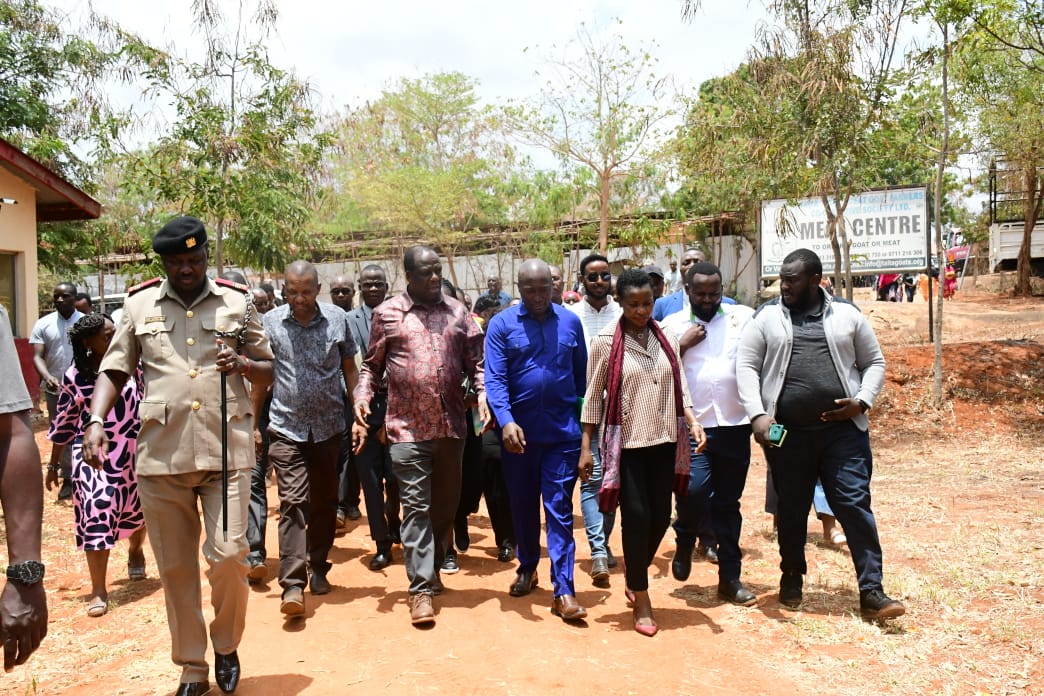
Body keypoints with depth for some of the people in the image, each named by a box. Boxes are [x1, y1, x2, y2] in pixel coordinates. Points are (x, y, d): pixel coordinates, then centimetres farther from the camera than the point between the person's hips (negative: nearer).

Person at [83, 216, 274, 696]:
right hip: (160, 454, 1)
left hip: (227, 449, -1)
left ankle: (226, 646, 22)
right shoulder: (139, 305, 8)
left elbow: (268, 373, 12)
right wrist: (96, 422, -8)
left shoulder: (237, 303, 7)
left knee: (228, 555, -6)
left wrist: (243, 364, -10)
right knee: (175, 567, 8)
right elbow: (113, 370, 8)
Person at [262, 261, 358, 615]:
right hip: (286, 427, -2)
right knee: (293, 501, -10)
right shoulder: (270, 322, -1)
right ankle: (293, 583, -11)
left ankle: (318, 567, 28)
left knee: (324, 501, 12)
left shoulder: (338, 318, 1)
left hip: (329, 426, 2)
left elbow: (349, 367, 10)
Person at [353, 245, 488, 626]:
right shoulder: (387, 313, 2)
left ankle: (432, 567, 35)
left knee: (446, 503, 15)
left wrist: (484, 394, -9)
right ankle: (421, 588, 4)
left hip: (451, 425, 3)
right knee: (416, 506, -2)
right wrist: (362, 399, -10)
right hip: (407, 427, -3)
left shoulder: (457, 311, 9)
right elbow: (372, 366, 6)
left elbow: (475, 362, 8)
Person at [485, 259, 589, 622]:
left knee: (559, 509, 0)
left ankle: (563, 591, 3)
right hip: (519, 431, 0)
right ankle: (527, 567, 36)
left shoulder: (570, 322, 4)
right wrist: (506, 421, -24)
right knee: (522, 505, 15)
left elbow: (581, 374, 9)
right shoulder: (502, 324, -4)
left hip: (563, 431, 0)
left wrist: (584, 421, 9)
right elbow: (494, 379, -10)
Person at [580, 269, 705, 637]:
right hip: (626, 444, -4)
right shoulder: (605, 342, -5)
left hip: (663, 441, 4)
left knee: (661, 516, 8)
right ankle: (641, 599, 13)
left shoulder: (667, 340, 7)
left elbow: (680, 388, 10)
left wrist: (693, 422, -7)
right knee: (637, 517, -2)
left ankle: (635, 578, 34)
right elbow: (594, 396, -3)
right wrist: (585, 447, -5)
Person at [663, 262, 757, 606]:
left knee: (728, 503, 10)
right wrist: (682, 345, -9)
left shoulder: (744, 317, 5)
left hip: (735, 426, 1)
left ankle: (730, 577, 22)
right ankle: (685, 543, 17)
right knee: (694, 490, -16)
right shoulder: (671, 325, 6)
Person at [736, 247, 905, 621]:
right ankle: (792, 577, 32)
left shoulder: (847, 314, 6)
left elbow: (874, 362, 12)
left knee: (855, 505, -2)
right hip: (786, 433, 0)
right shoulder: (767, 316, 3)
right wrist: (757, 414, -12)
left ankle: (871, 591, 5)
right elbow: (746, 366, -1)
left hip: (843, 430, 0)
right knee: (791, 509, 12)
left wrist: (862, 401, -6)